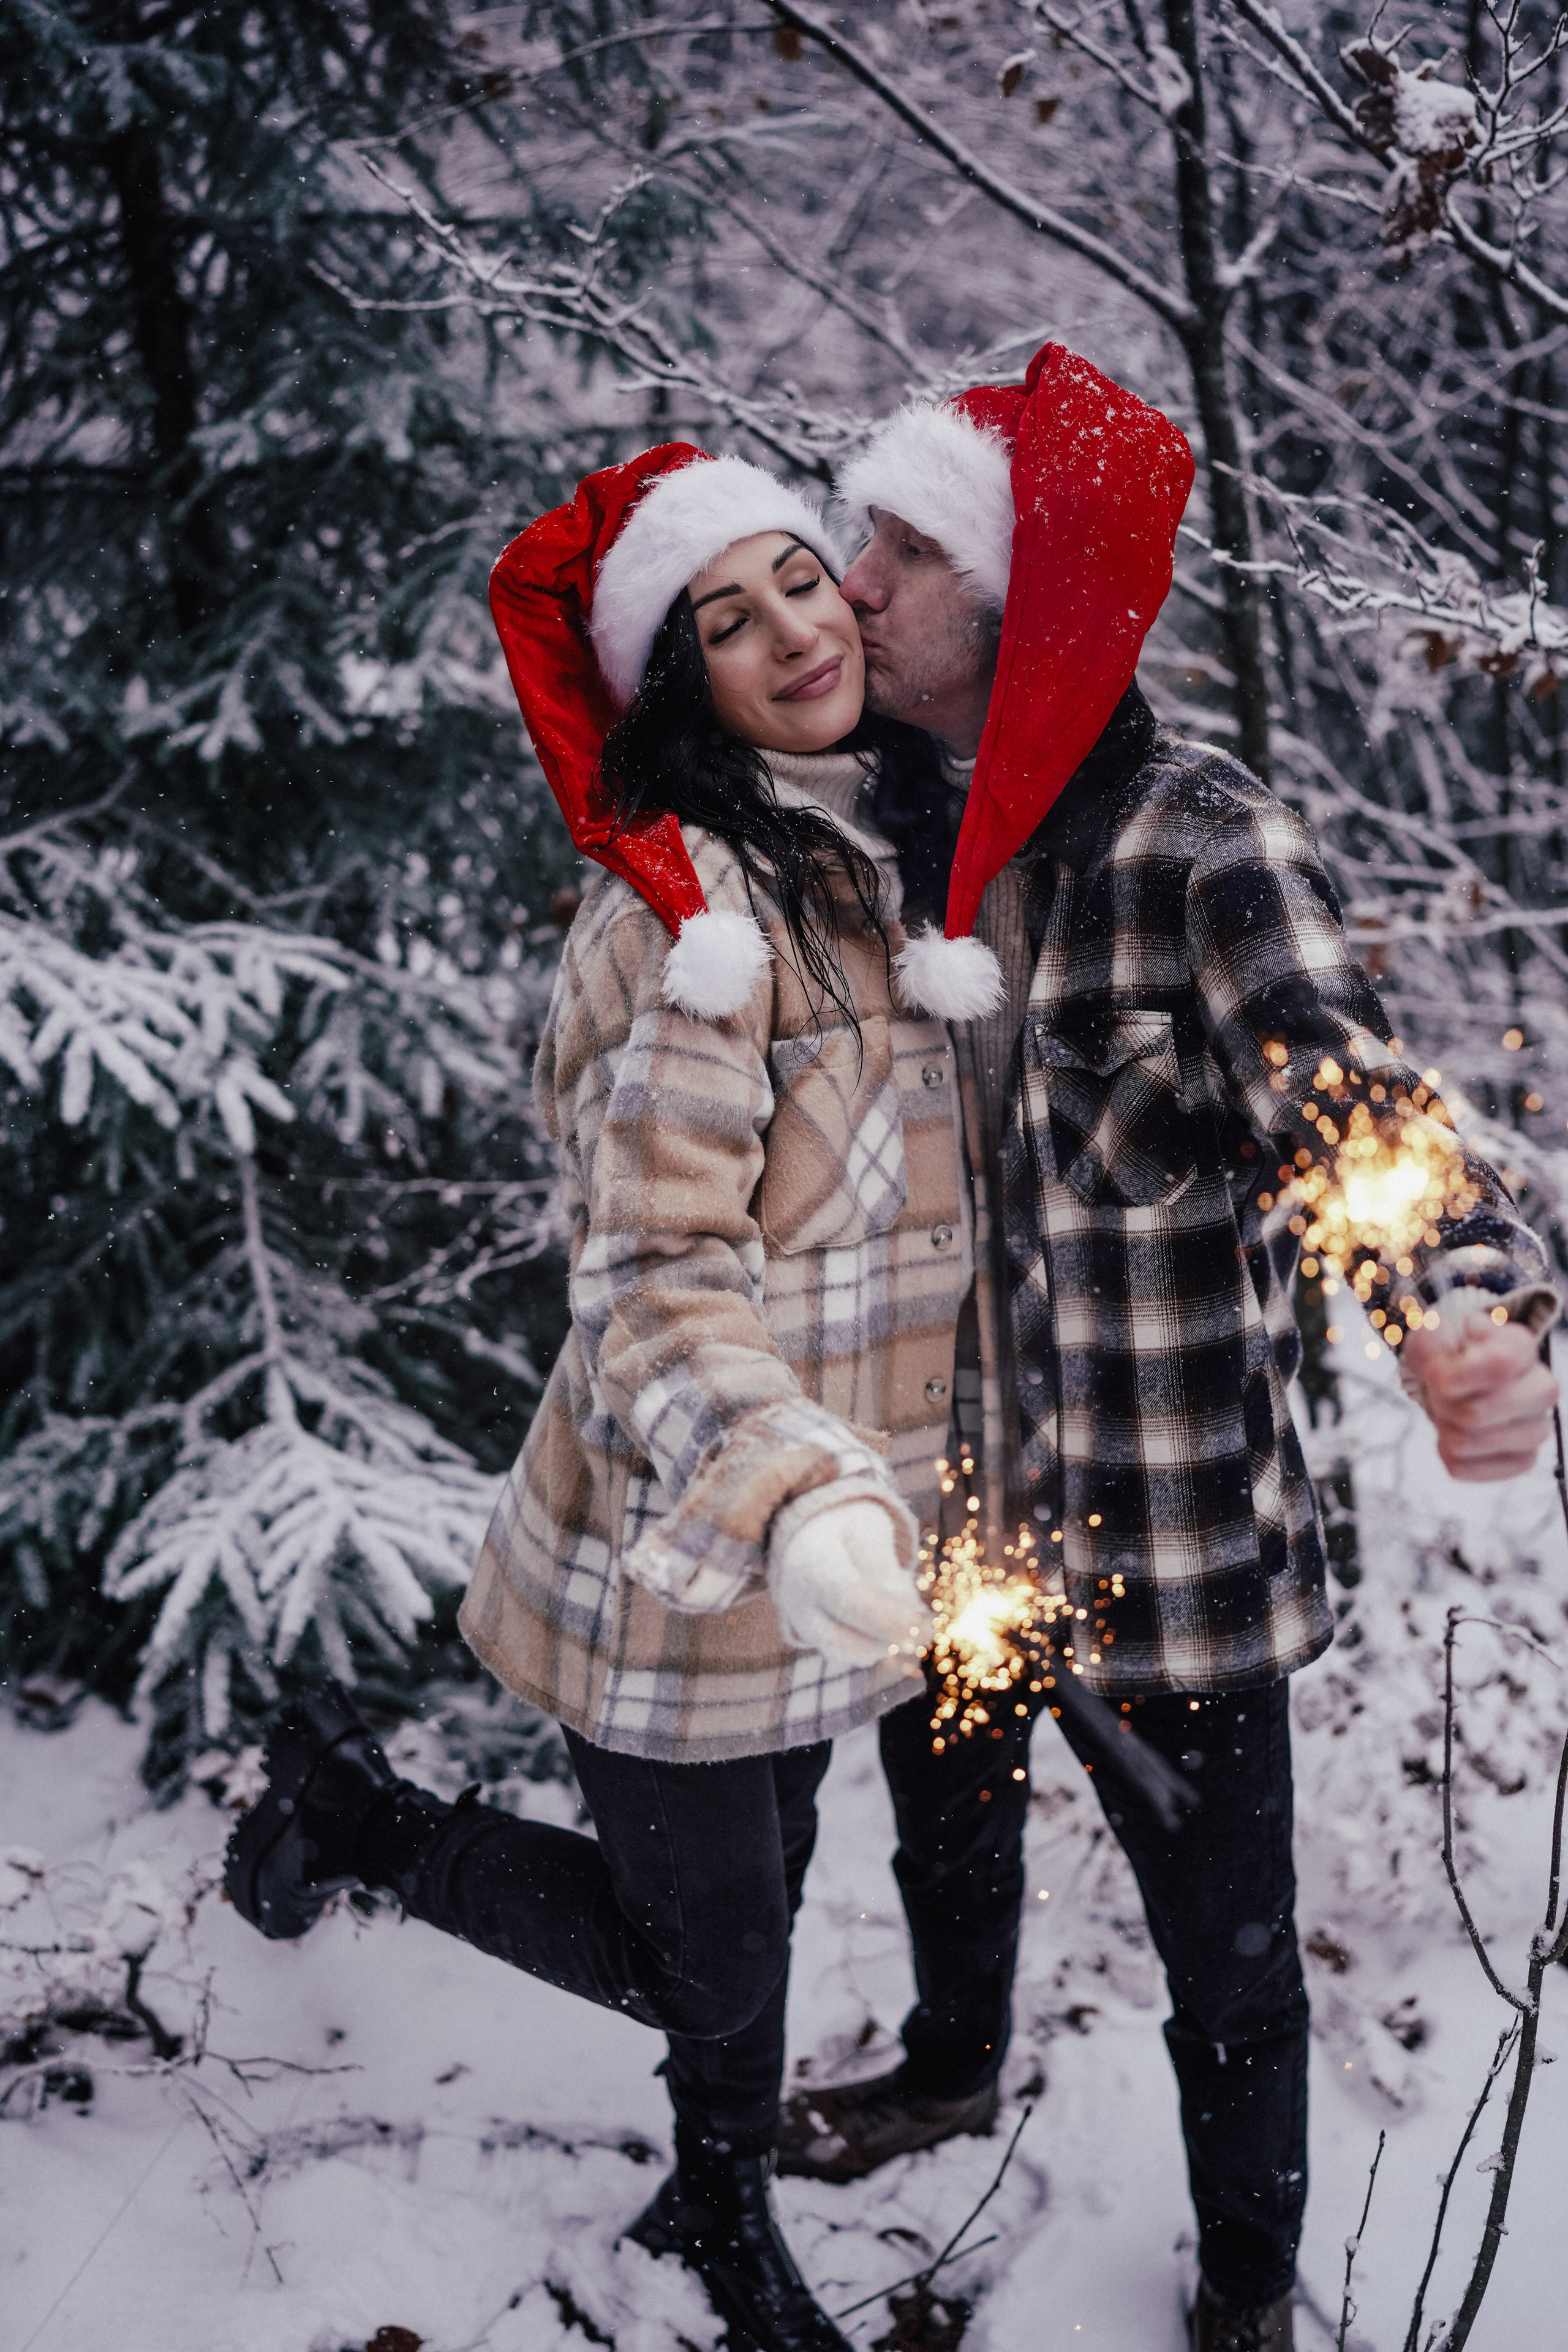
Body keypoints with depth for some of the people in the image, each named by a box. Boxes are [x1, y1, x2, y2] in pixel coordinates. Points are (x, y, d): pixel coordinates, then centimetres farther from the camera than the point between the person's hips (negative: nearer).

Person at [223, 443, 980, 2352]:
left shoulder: (876, 855, 6)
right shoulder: (685, 906, -23)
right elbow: (652, 1282, -28)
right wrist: (798, 1500, -43)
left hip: (820, 1534, 8)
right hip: (683, 1546, -8)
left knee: (759, 1893, 23)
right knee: (692, 1960, 8)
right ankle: (355, 1805, 28)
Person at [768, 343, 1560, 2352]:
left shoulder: (1198, 847, -21)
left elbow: (1353, 1103, -32)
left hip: (1168, 1535, -6)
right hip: (953, 1494, 7)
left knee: (1224, 1949, 13)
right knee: (945, 1823, 30)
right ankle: (955, 2067, 61)